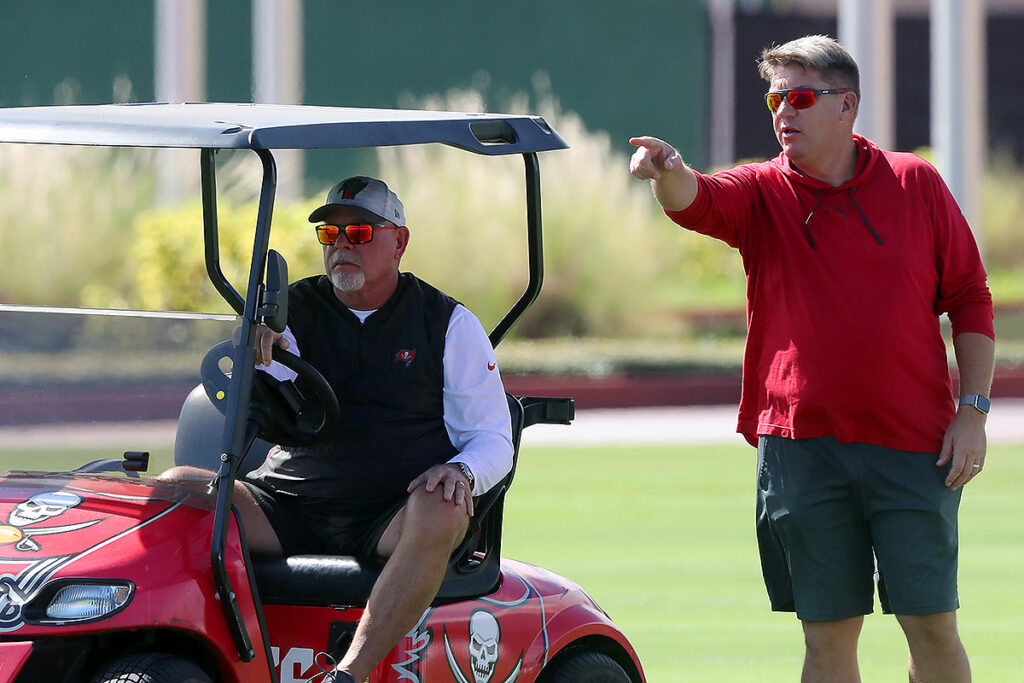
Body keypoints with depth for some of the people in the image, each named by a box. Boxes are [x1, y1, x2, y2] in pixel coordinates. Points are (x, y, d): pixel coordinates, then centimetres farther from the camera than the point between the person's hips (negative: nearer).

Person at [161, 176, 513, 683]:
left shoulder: (449, 323, 6)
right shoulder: (294, 311, 10)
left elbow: (493, 441, 6)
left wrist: (462, 471, -18)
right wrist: (261, 359, -27)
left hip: (393, 517, -2)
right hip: (291, 508, 2)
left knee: (440, 511, -36)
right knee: (177, 489, -20)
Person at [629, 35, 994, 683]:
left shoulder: (915, 183, 4)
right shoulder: (762, 192, 4)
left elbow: (970, 299, 8)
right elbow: (697, 202, -18)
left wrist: (972, 410, -1)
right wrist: (669, 173, -42)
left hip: (915, 446, -1)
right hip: (803, 447, 1)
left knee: (931, 624, 0)